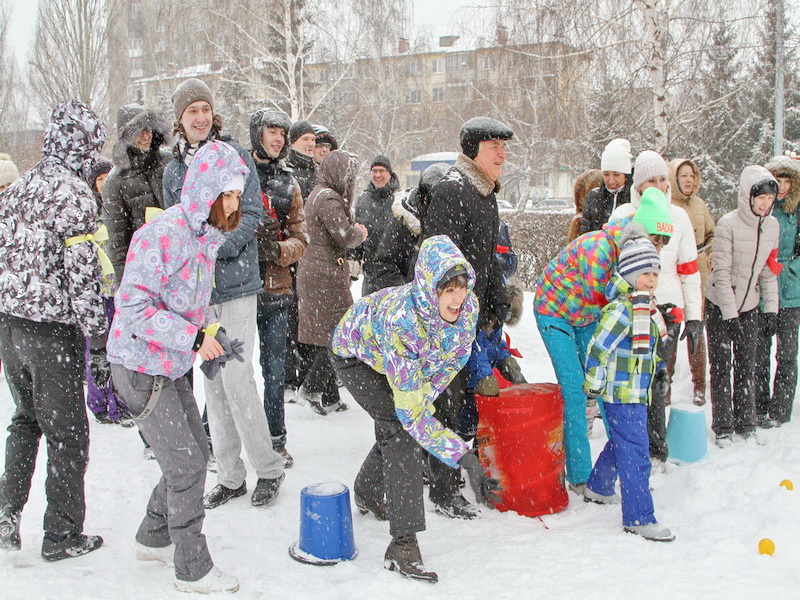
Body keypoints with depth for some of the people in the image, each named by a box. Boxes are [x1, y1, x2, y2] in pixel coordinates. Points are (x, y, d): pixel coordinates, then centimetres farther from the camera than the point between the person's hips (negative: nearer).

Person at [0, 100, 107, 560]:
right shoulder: (75, 195, -16)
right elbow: (82, 278, -19)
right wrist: (100, 343, -14)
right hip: (52, 328, -7)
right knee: (67, 433, 7)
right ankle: (62, 535, 17)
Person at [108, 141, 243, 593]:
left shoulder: (206, 233, 6)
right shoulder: (162, 234, -23)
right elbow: (134, 308, -26)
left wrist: (214, 330, 1)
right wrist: (195, 337, -26)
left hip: (174, 364, 9)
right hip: (141, 365, -9)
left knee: (196, 452, 16)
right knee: (185, 465, -4)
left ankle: (153, 539, 36)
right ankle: (193, 570, 11)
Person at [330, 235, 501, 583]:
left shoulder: (468, 307, -29)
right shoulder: (401, 320, -46)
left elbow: (451, 362, -8)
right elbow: (410, 409, -44)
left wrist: (424, 399, -14)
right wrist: (463, 457, -47)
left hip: (403, 359, 7)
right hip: (355, 354, -6)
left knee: (396, 429, 15)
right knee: (399, 427, -22)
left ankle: (367, 493, 47)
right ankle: (403, 545, -21)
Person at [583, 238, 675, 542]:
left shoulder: (647, 308, 11)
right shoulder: (621, 310, -20)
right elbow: (597, 349, -21)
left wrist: (659, 369, 20)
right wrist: (593, 385, -16)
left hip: (637, 393, 10)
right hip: (622, 394, -10)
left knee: (620, 443, 24)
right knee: (635, 454, -8)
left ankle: (598, 488, 43)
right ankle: (639, 517, -3)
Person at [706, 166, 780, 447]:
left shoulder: (772, 225, -1)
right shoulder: (728, 224, -17)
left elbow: (769, 269, 8)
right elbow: (721, 272, -17)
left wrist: (770, 306, 2)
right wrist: (730, 315, -18)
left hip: (750, 307, 5)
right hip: (720, 306, -5)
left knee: (746, 366, 11)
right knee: (721, 367, 1)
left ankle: (745, 424, 22)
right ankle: (723, 427, 11)